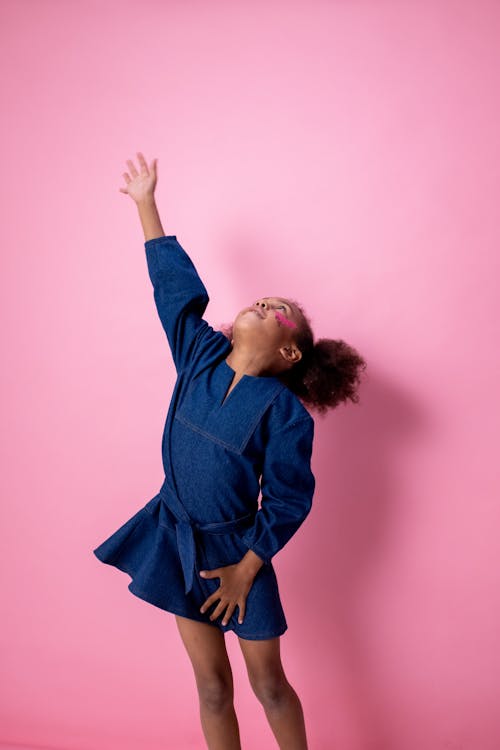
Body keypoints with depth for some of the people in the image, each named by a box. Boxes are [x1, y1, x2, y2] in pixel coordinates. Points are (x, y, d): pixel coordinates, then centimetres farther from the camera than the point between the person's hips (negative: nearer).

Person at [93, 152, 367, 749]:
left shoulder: (285, 412, -16)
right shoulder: (201, 355, -3)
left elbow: (288, 503, -11)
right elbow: (175, 284, 2)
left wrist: (246, 569, -10)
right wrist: (145, 202, 7)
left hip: (237, 551, -4)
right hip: (176, 539, 4)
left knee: (268, 684, 9)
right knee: (211, 684, 14)